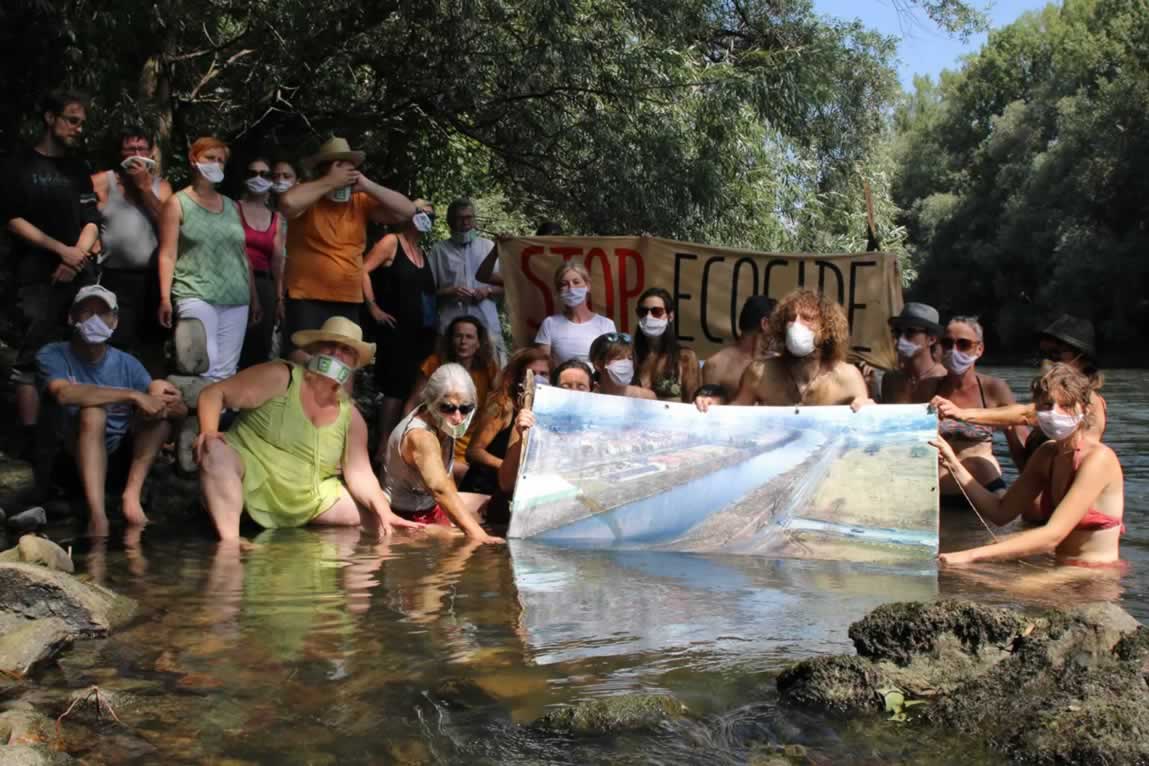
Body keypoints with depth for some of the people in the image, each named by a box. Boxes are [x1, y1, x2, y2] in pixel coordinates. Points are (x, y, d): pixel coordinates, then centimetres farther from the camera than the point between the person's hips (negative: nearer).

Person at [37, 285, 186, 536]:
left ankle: (132, 494, -24)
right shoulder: (52, 355, -5)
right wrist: (133, 395, -32)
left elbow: (181, 410, -4)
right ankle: (97, 517, -42)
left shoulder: (127, 363, 4)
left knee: (160, 388, -14)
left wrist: (163, 405, -28)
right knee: (92, 410, -31)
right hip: (73, 456, -3)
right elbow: (64, 393, -29)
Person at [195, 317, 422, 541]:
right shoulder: (280, 377, -11)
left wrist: (383, 511, -17)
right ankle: (230, 546, -40)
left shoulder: (351, 415, 3)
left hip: (305, 501, 5)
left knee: (373, 513, -2)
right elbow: (214, 393, -10)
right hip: (249, 479, -5)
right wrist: (209, 431, -30)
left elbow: (360, 473, 0)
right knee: (216, 451, -38)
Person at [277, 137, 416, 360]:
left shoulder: (361, 202, 7)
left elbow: (407, 211, 2)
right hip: (306, 300, -5)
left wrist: (367, 186, -7)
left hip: (349, 302, 5)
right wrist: (329, 182, -16)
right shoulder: (309, 198, -4)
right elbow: (287, 202, -27)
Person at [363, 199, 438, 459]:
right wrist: (373, 308, -15)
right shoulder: (392, 242, -5)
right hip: (396, 330, -8)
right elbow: (363, 270, -14)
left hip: (422, 332, 8)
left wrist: (434, 322, 15)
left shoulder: (421, 251, 18)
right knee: (396, 389, -9)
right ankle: (384, 448, -3)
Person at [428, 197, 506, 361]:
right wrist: (450, 292, -12)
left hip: (487, 324, 2)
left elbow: (504, 285, 15)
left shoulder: (488, 246, 13)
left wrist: (488, 290, -4)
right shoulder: (439, 250, 6)